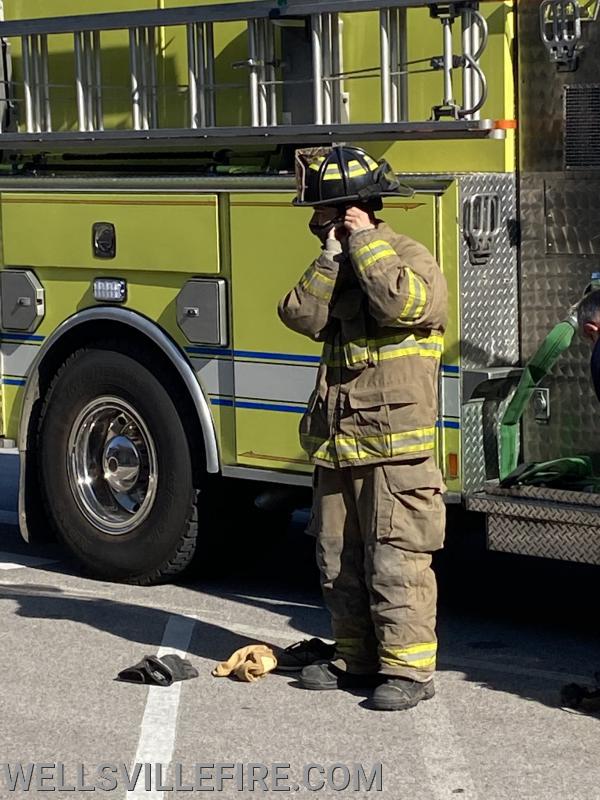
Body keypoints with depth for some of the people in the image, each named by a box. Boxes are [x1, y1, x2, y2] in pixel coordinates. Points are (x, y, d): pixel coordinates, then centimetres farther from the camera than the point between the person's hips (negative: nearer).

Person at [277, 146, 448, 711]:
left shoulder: (412, 259, -6)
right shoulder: (338, 267, 16)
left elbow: (402, 303, -28)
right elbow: (300, 315, 1)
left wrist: (365, 240, -16)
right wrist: (333, 254, -6)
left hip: (395, 446, -8)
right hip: (337, 446, 8)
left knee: (396, 562, -8)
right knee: (339, 561, 13)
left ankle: (408, 667, -2)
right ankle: (356, 657, 23)